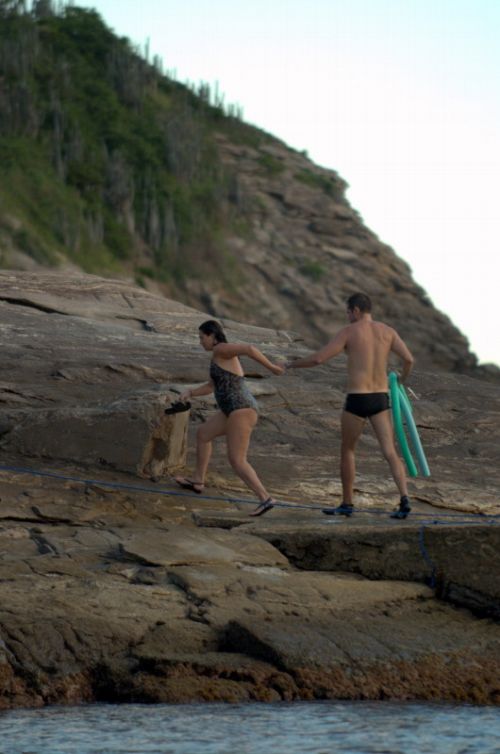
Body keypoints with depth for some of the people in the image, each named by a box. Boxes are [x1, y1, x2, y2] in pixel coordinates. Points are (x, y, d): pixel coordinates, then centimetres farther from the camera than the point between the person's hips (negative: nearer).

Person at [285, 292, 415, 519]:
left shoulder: (348, 332, -4)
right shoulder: (387, 331, 8)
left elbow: (317, 359, -8)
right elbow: (409, 359, -3)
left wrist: (292, 364, 11)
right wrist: (402, 381, 19)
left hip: (356, 401, -3)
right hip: (380, 400, 3)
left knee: (347, 450, 16)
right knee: (390, 453, -1)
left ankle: (347, 504, 22)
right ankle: (404, 499, -20)